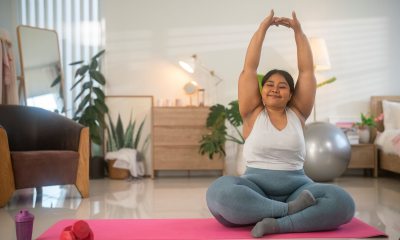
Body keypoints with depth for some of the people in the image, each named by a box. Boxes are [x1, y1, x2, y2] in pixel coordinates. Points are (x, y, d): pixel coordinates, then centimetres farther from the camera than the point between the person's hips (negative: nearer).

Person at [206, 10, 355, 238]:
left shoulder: (297, 114, 14)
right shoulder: (253, 114, 9)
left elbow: (307, 70, 11)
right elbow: (249, 69, 5)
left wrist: (298, 30, 11)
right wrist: (263, 27, 7)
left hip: (297, 189, 2)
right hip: (256, 189, -1)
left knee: (343, 202, -28)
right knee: (219, 193, -35)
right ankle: (290, 211, -28)